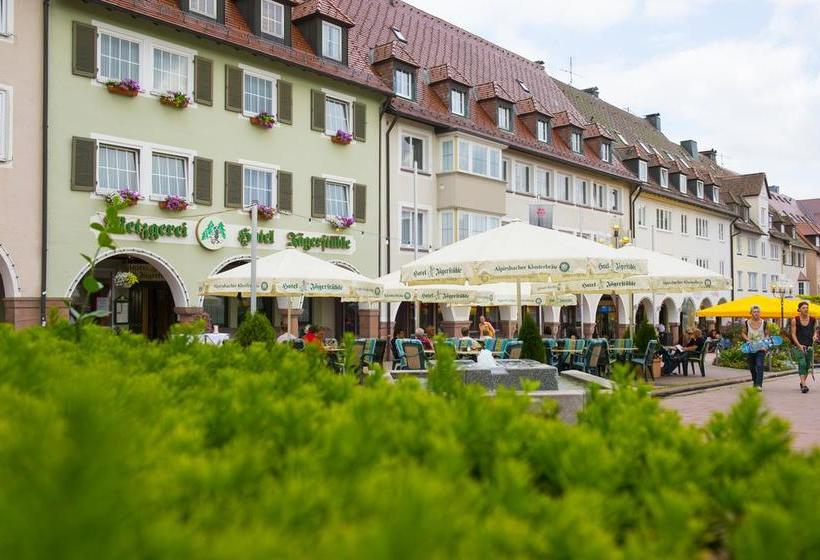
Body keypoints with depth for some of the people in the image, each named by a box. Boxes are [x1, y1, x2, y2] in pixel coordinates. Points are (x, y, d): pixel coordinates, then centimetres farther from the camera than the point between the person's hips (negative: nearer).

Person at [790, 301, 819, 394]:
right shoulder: (795, 320, -4)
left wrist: (815, 335, -4)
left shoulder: (813, 320, 5)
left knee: (807, 365, 8)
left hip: (810, 346, 4)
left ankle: (802, 382, 29)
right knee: (802, 364, -17)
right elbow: (793, 334, -3)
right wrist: (799, 345, -13)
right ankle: (804, 385, -23)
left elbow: (815, 330, 19)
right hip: (799, 346, -3)